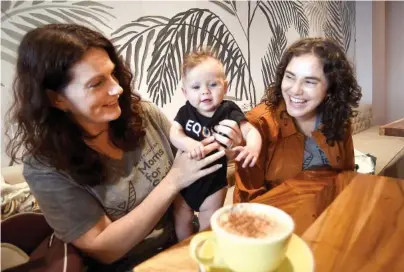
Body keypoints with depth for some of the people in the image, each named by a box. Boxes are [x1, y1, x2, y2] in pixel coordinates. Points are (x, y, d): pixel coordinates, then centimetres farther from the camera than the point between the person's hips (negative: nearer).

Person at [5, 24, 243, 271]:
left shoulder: (144, 114, -8)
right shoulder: (47, 167, -15)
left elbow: (187, 166, 5)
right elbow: (103, 249, -16)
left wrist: (217, 150, -16)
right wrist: (174, 181, -26)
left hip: (187, 244, 4)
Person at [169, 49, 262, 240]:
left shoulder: (228, 111, -14)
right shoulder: (185, 111, -8)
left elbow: (250, 131, -20)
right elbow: (174, 134, -19)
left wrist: (253, 147, -44)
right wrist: (189, 144, -41)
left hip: (213, 180, -2)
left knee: (208, 227, 14)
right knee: (181, 221, 20)